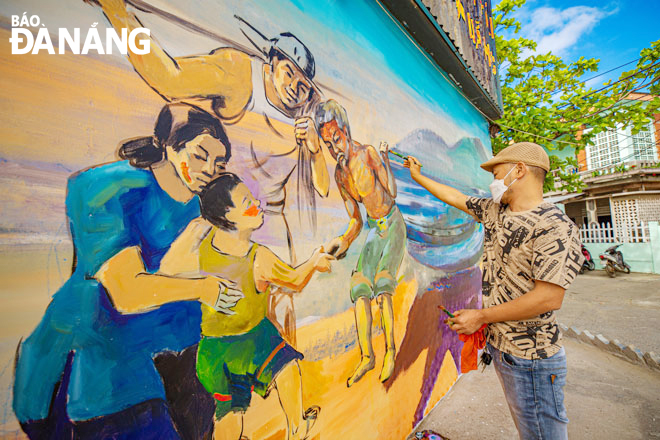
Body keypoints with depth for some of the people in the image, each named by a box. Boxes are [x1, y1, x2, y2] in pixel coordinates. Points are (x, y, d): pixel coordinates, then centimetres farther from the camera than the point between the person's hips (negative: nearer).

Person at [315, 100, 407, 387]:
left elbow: (392, 192, -21)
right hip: (373, 228, 5)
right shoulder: (339, 174, 6)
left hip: (393, 224, -5)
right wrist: (344, 240, -6)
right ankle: (366, 355, 2)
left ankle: (390, 349, -4)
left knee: (383, 281, -22)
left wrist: (385, 161, -23)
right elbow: (355, 219, 9)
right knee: (360, 285, -7)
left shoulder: (368, 153, -11)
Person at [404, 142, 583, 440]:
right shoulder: (493, 211, 5)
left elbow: (549, 298, -24)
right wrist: (418, 176, 25)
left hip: (530, 359, -7)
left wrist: (480, 317, -18)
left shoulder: (556, 227, -19)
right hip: (498, 346, 7)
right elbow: (455, 197, 18)